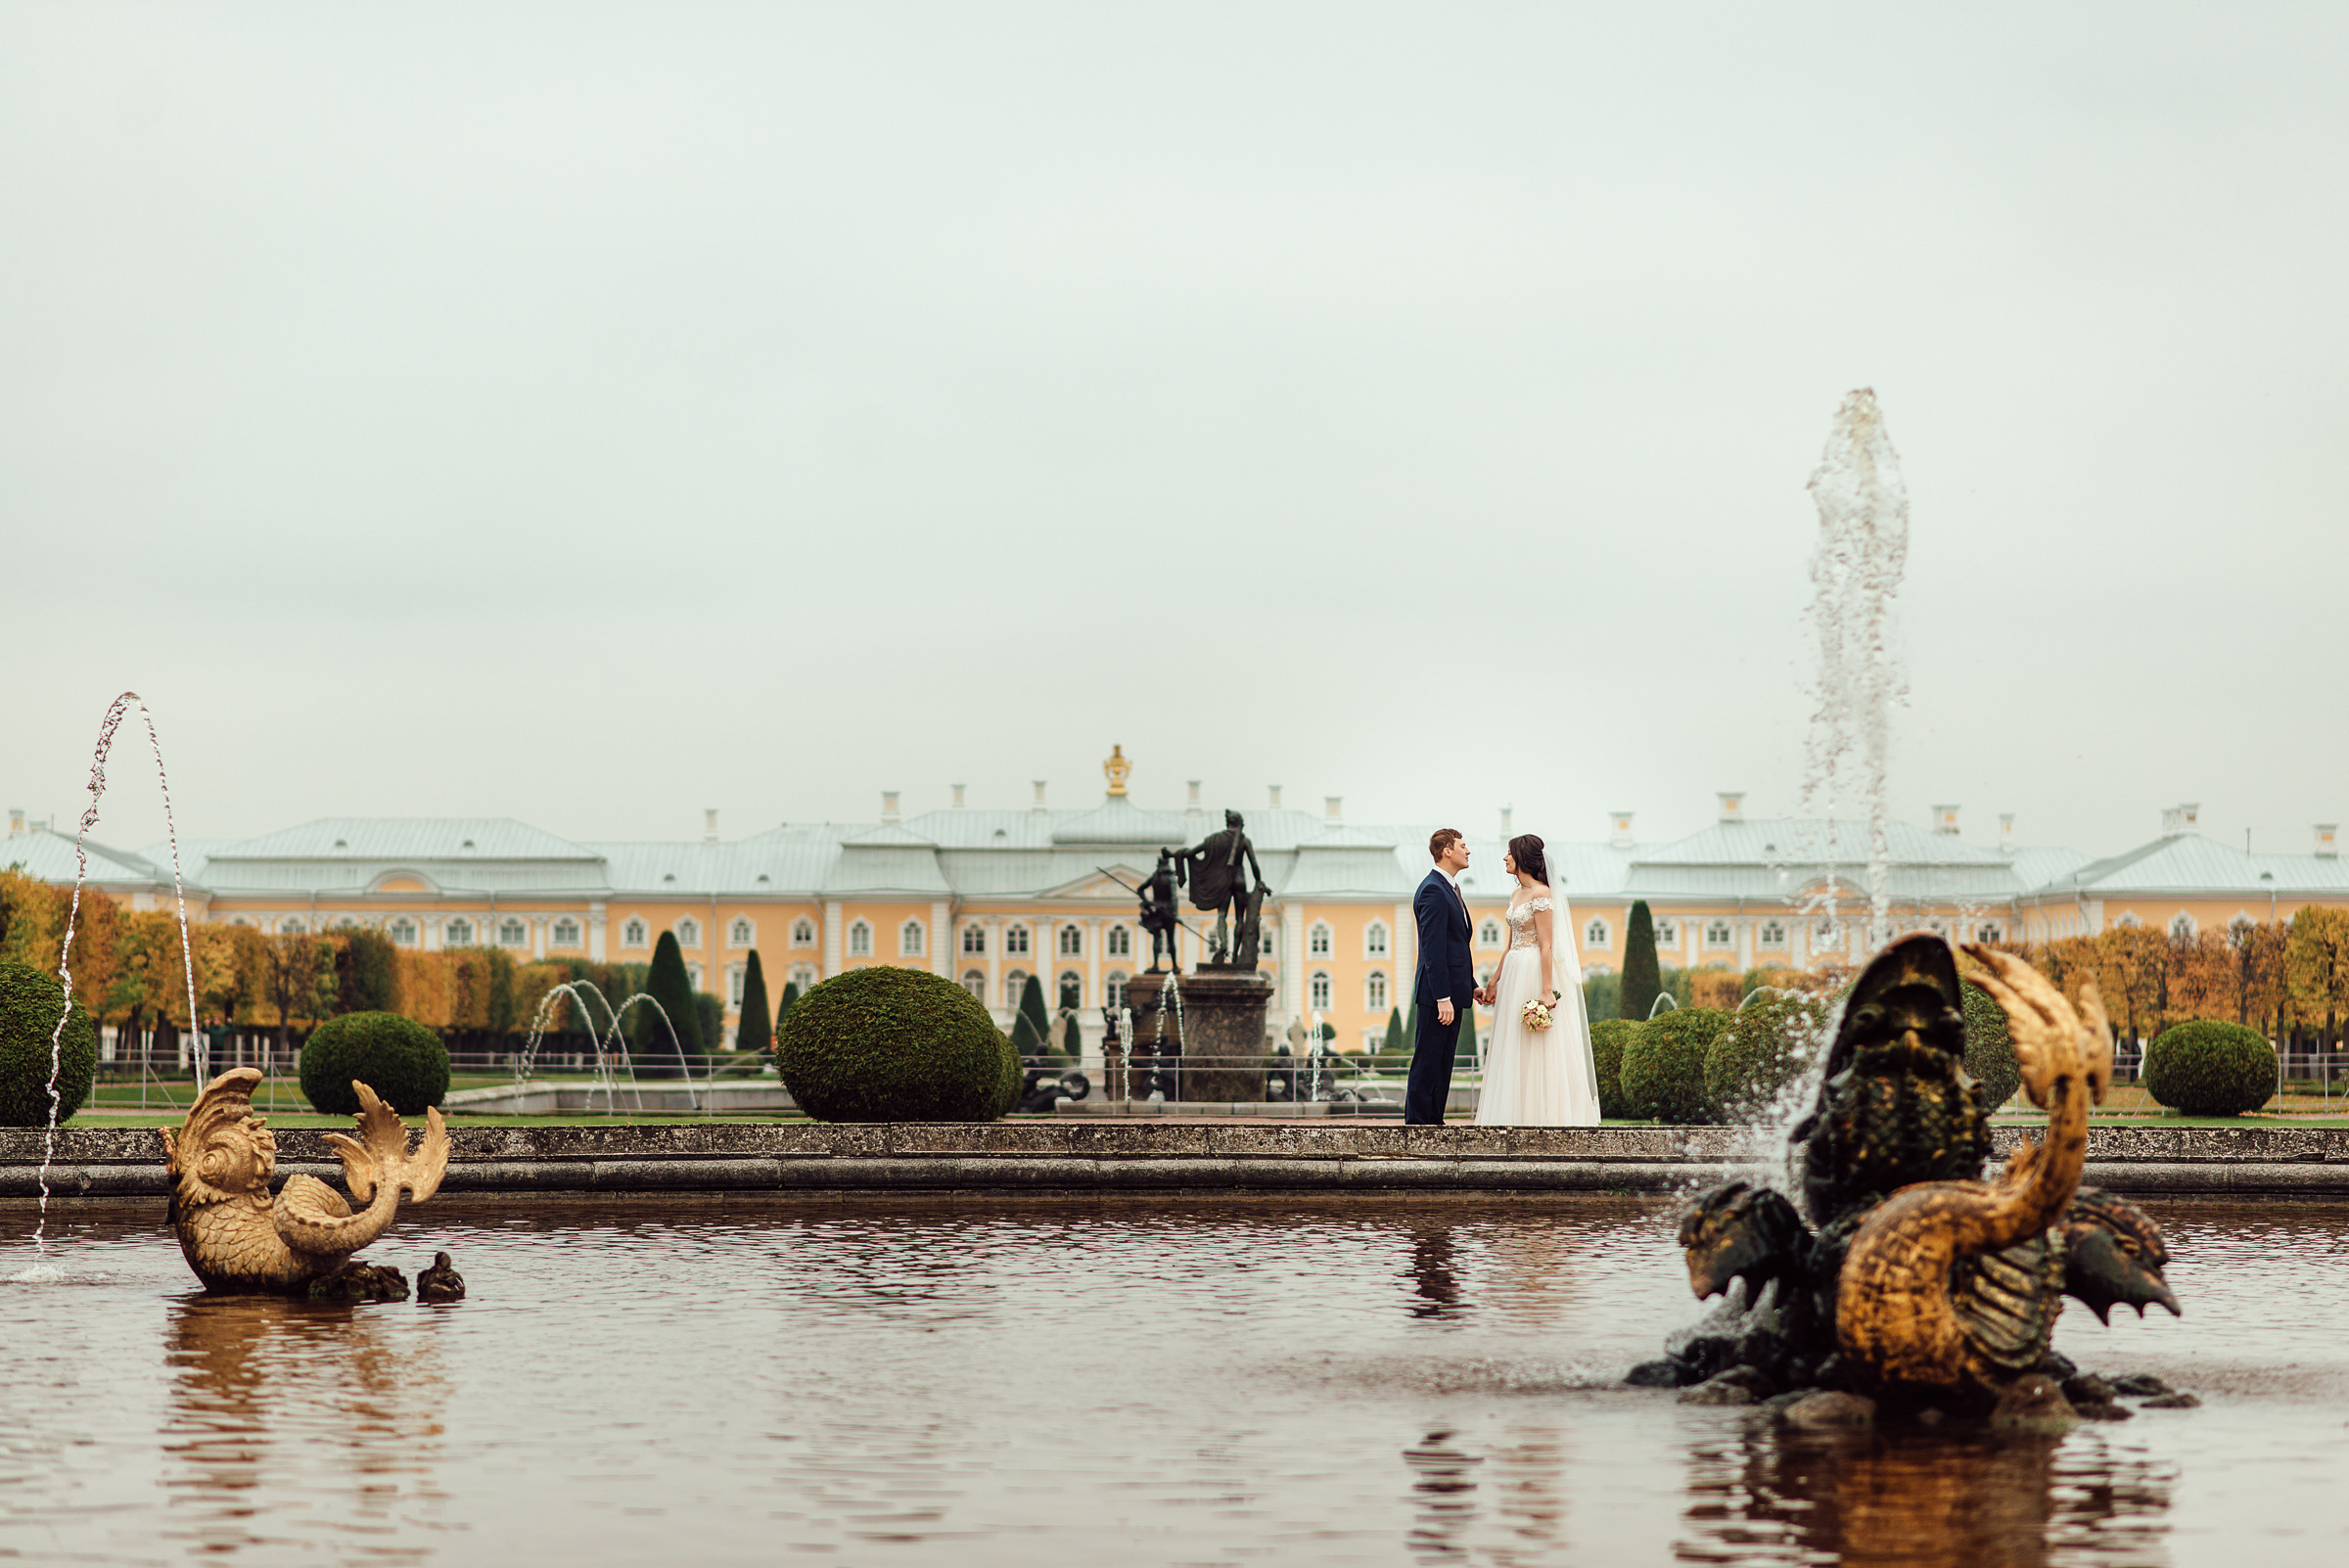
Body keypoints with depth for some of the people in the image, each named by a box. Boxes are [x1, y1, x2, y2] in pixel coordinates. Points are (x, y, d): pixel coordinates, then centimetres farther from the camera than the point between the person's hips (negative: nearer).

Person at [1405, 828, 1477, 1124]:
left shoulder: (1450, 889, 17)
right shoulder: (1433, 891, -15)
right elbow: (1433, 950, -20)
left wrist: (1472, 986, 19)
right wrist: (1443, 998, -23)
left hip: (1452, 992, 10)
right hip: (1437, 992, -10)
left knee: (1443, 1063, 12)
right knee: (1428, 1061, -7)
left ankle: (1434, 1121, 16)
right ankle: (1416, 1122, -4)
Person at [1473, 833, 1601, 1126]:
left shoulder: (1541, 894, -12)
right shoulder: (1516, 895, 15)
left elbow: (1546, 946, -17)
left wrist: (1546, 991, -21)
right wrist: (1493, 983, 20)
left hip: (1535, 973, -9)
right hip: (1514, 974, 9)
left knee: (1536, 1053, -7)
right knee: (1512, 1053, 8)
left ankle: (1542, 1117, -4)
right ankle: (1517, 1116, 10)